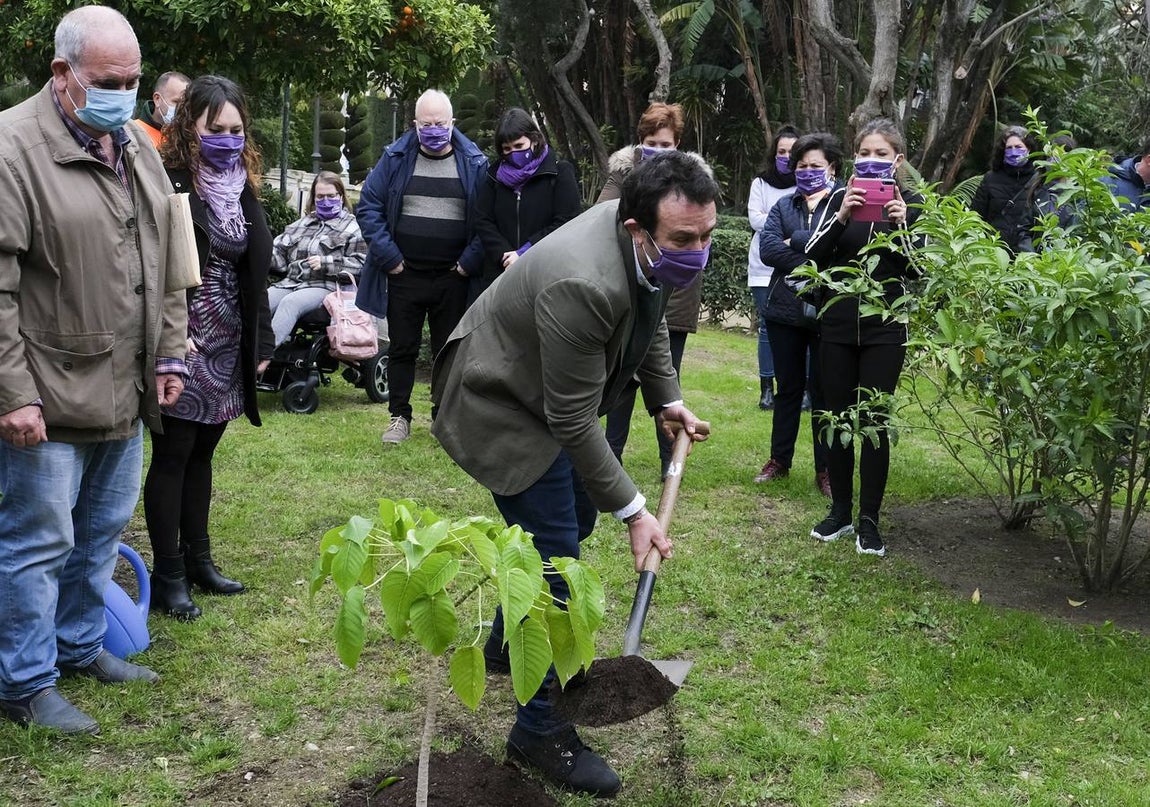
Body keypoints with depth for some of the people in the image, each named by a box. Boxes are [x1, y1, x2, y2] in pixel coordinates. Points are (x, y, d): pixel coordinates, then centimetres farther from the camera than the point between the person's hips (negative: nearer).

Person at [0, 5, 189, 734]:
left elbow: (166, 260, 18)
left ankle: (82, 646, 37)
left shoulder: (137, 147, 11)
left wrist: (170, 352, 13)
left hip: (126, 395, 7)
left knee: (103, 532, 19)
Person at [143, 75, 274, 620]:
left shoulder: (242, 186, 10)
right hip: (183, 347, -6)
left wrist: (260, 343, 14)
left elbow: (255, 270, 15)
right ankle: (168, 574, 12)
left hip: (227, 349, 6)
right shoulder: (167, 181, -11)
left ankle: (197, 559, 26)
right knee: (172, 456, 3)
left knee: (202, 453, 15)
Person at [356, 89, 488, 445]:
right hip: (404, 275, 0)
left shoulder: (474, 163, 1)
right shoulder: (395, 158, 1)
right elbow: (368, 206, 0)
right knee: (402, 349, 8)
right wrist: (388, 257, -7)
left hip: (453, 279, 0)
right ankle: (399, 416, 19)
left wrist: (470, 262, -8)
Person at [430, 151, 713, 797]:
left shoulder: (652, 248, -13)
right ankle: (543, 730, 7)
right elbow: (573, 423, -31)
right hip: (500, 405, -9)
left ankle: (511, 639, 44)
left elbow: (651, 321, 12)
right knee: (555, 555, -7)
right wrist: (632, 510, -25)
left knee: (577, 517, 21)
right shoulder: (581, 285, -39)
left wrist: (667, 400, 7)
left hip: (552, 394, 9)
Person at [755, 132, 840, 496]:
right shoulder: (784, 205, 9)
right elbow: (766, 249, -6)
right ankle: (779, 459, 26)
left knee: (823, 389, 4)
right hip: (785, 310, 4)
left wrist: (794, 241, -12)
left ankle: (826, 469, 14)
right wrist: (814, 262, -14)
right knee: (788, 387, 14)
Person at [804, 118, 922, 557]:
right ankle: (840, 511, 18)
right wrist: (841, 218, -18)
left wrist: (902, 225, -19)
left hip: (885, 328, -2)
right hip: (838, 324, 2)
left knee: (875, 421, -3)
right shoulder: (841, 198, 5)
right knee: (838, 418, 7)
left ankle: (869, 521, 5)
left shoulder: (911, 203, 2)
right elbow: (813, 257, -4)